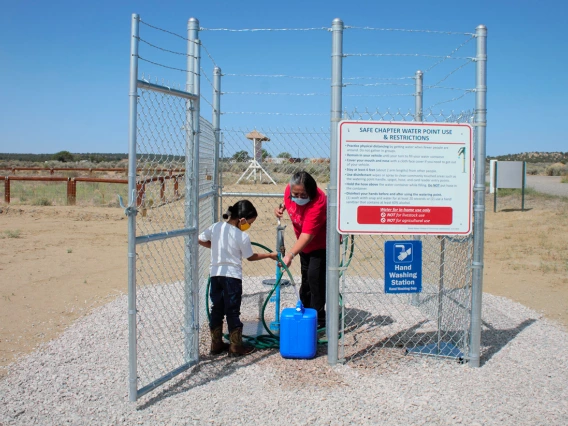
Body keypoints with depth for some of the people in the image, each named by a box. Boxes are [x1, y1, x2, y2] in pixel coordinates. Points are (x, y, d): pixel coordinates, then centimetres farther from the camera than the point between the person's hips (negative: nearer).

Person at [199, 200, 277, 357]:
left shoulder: (215, 227, -2)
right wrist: (269, 255, 12)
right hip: (232, 276, -5)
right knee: (232, 312, 4)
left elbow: (201, 240, 9)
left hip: (215, 274, 5)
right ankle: (236, 347, 12)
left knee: (216, 309, 14)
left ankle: (216, 344, 22)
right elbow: (251, 257, -2)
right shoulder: (243, 236, -14)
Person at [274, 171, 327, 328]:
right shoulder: (290, 190, -19)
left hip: (322, 242, -7)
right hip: (305, 243, 8)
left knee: (315, 277, -12)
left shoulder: (317, 203, -39)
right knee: (306, 277, 18)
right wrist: (282, 207, -13)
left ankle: (318, 319, 0)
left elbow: (307, 236, -44)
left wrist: (290, 255, -54)